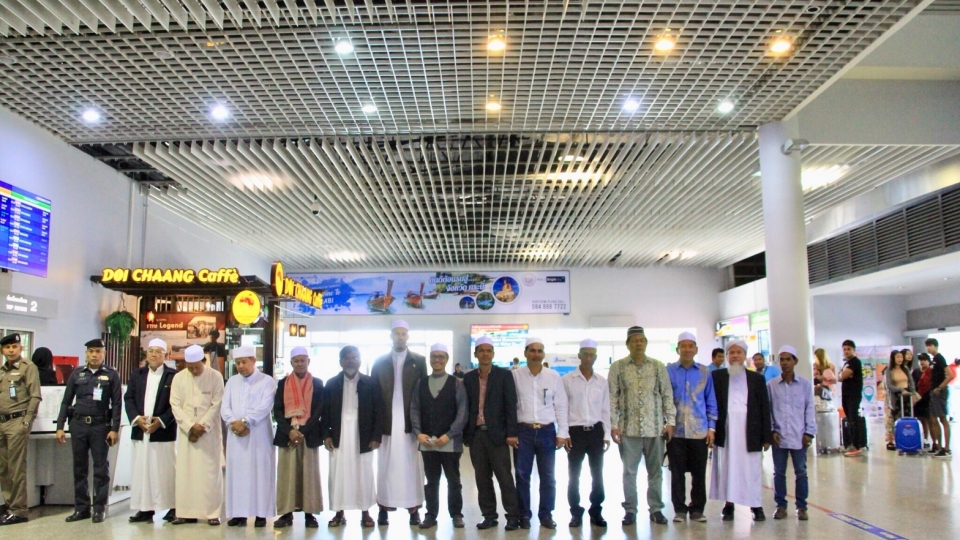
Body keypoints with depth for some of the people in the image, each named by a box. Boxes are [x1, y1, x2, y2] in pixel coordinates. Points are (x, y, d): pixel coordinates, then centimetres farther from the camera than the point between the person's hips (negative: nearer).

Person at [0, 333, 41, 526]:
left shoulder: (28, 367, -2)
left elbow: (35, 396, -8)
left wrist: (26, 421, -13)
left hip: (17, 421, -6)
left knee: (16, 468, -4)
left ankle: (18, 510, 1)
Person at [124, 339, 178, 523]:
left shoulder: (174, 376, -1)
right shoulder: (136, 374, 13)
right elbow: (128, 398, 7)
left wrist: (161, 420, -16)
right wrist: (136, 418, -9)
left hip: (164, 432, -4)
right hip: (140, 431, 4)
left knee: (166, 470, 1)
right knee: (141, 470, 4)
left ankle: (173, 507, 7)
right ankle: (145, 508, 10)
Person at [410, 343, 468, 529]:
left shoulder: (456, 383, -1)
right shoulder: (420, 383, 8)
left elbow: (462, 412, -6)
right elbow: (414, 410, 5)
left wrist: (448, 435, -14)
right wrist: (418, 433, -8)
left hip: (450, 441, -2)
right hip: (427, 441, 3)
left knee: (453, 480, 8)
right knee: (431, 480, 11)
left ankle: (456, 514, 20)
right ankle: (431, 515, 20)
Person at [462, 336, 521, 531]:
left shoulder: (504, 375, -1)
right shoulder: (468, 378, 8)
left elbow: (511, 405, -5)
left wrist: (511, 433, -12)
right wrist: (465, 434, 4)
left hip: (497, 434, -3)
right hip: (476, 434, 3)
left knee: (504, 477, 0)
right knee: (482, 478, 7)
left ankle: (513, 516, 9)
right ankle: (489, 516, 17)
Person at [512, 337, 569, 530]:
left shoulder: (554, 376, 3)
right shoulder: (515, 375, -2)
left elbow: (561, 405, 5)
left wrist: (562, 432, 1)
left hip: (547, 431, 1)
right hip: (523, 431, -1)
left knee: (548, 476, 7)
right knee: (522, 475, 5)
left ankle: (546, 514, 20)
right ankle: (524, 514, 18)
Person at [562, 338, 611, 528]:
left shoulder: (602, 382, 5)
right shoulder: (567, 380, -3)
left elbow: (605, 410, 8)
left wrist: (607, 435, 3)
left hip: (596, 431, 2)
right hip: (575, 432, -2)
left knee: (597, 474, 7)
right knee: (573, 475, 4)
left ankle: (596, 512, 20)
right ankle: (576, 513, 17)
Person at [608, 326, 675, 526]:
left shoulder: (658, 366, 5)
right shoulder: (618, 366, 1)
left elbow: (667, 395, 5)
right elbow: (612, 397, 0)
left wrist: (670, 421, -1)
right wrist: (613, 424, -5)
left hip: (655, 427, 1)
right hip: (628, 428, -1)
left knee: (655, 471, 9)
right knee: (629, 472, 6)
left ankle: (656, 509, 21)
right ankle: (630, 510, 17)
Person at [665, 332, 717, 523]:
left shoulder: (705, 372, 4)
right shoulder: (668, 371, 1)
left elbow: (711, 402, 8)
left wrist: (711, 427, 4)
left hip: (699, 431, 1)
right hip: (676, 430, -1)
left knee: (699, 473, 6)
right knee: (677, 472, 5)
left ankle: (697, 509, 19)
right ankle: (679, 509, 16)